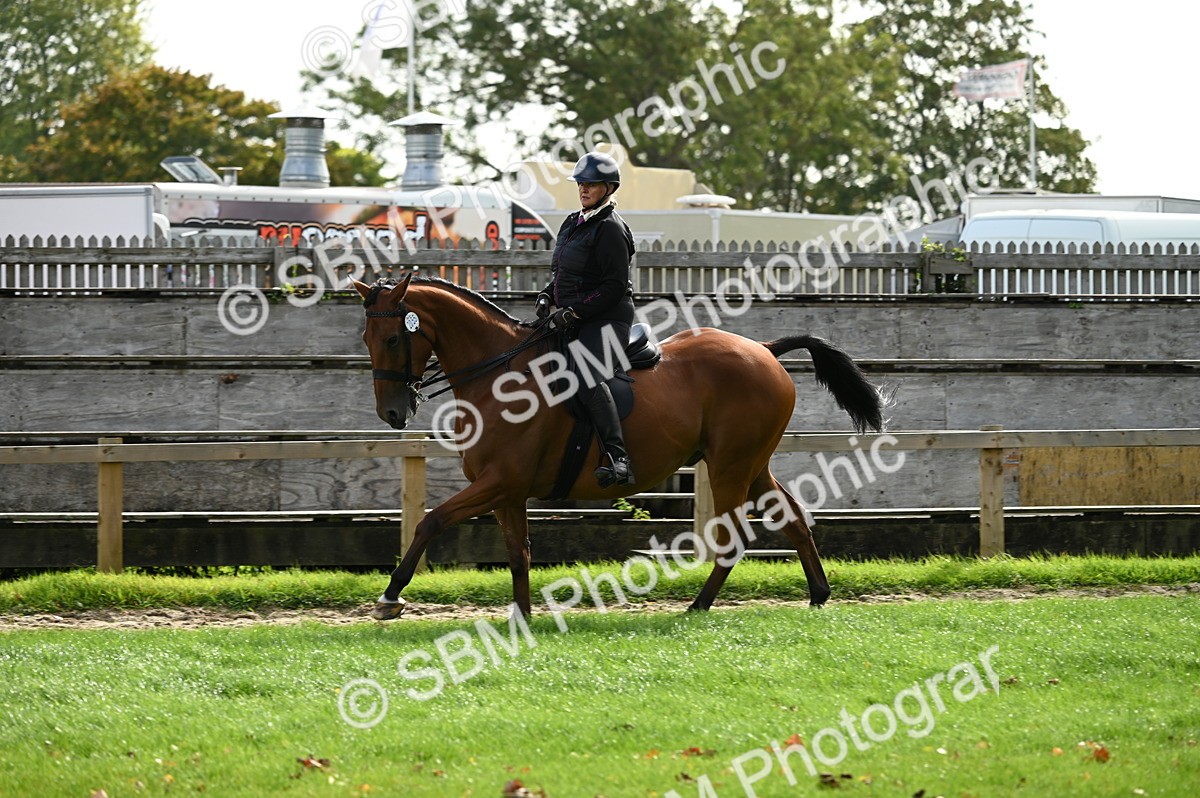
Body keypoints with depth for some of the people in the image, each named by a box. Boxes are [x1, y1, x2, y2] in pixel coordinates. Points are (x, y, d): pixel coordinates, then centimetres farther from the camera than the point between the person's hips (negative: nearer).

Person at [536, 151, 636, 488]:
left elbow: (614, 287, -17)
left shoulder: (610, 229, -12)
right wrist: (547, 296, 7)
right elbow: (561, 272, 27)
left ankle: (618, 459, -41)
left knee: (588, 378, -30)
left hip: (606, 319, -10)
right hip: (573, 321, 10)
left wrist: (574, 311, -20)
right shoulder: (573, 223, 16)